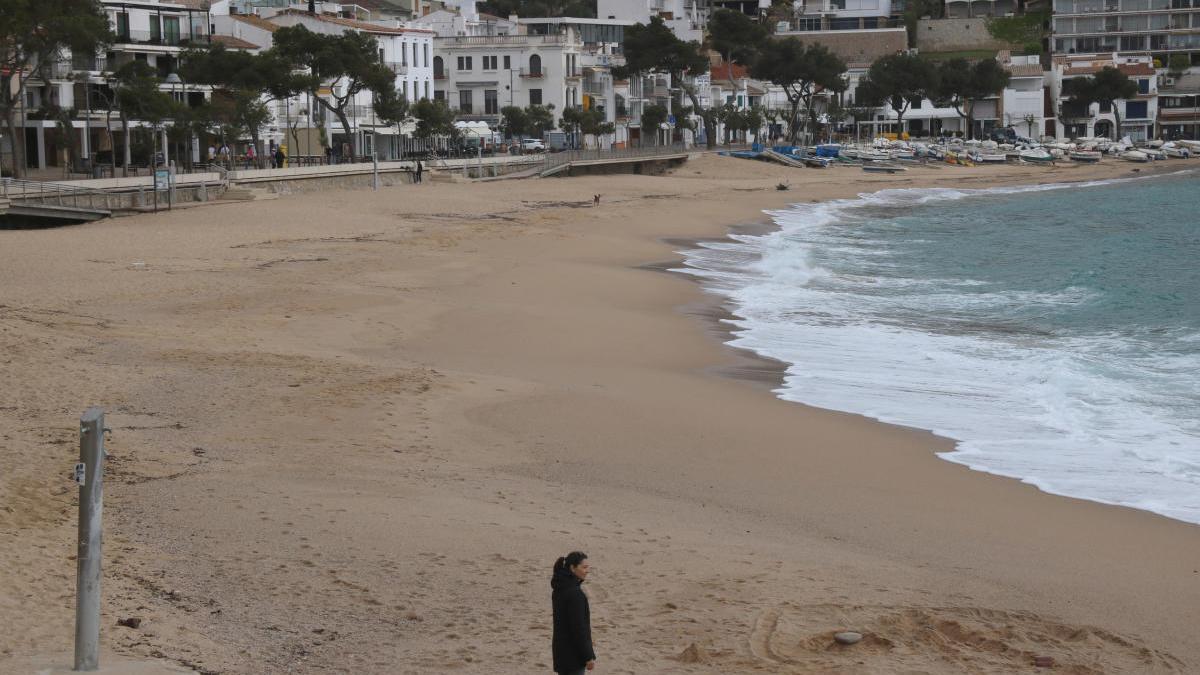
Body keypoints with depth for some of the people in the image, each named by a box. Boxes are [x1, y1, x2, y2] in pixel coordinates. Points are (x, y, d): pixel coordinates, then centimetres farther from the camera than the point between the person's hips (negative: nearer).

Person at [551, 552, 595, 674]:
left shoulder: (559, 589, 7)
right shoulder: (574, 593, -21)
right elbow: (578, 627, -21)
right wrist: (588, 656, -17)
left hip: (561, 648, 9)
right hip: (573, 652, -9)